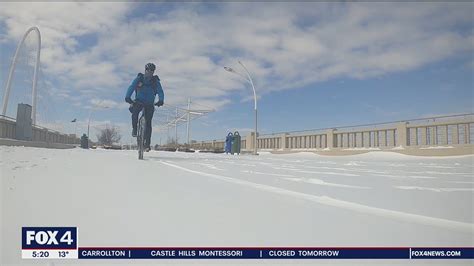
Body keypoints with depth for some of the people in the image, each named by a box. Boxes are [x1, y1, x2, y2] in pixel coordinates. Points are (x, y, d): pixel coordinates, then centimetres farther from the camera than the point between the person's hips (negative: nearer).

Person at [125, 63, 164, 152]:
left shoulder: (155, 81, 1)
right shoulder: (139, 79, 0)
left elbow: (160, 92, -9)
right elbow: (131, 87, -10)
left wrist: (161, 100, -30)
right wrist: (127, 97, -28)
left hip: (149, 104, 0)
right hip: (138, 102, 0)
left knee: (148, 123, -8)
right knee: (134, 112, -32)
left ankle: (147, 143, -3)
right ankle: (134, 128, -8)